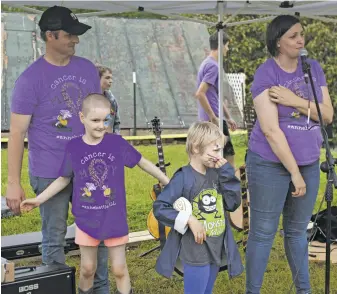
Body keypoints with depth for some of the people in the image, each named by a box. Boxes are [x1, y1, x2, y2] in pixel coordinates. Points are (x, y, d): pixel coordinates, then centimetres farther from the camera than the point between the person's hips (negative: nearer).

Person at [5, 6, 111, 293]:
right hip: (50, 172, -4)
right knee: (54, 239, 8)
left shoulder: (87, 69, 3)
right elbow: (17, 132, -10)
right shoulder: (30, 79, -11)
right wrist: (14, 183, -13)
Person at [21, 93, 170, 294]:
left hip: (115, 218, -1)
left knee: (119, 268, 8)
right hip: (87, 219, 1)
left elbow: (142, 162, 2)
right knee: (88, 268, 15)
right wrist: (39, 199, 4)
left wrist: (168, 182, 5)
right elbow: (64, 179, 6)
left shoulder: (117, 143, -10)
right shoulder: (73, 147, -8)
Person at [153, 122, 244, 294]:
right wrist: (189, 220, -25)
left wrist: (227, 173, -7)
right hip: (195, 252, -7)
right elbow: (159, 208, -17)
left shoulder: (216, 174, 2)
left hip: (216, 250, 7)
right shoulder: (184, 177, -16)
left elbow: (233, 204, 0)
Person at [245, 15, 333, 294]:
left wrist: (296, 101, -18)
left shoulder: (313, 68, 4)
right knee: (263, 232, 3)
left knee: (298, 230, 18)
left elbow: (328, 115, -1)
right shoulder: (266, 74, -13)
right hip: (271, 164, -5)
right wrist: (294, 173, -17)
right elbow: (270, 130, -19)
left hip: (309, 163, 5)